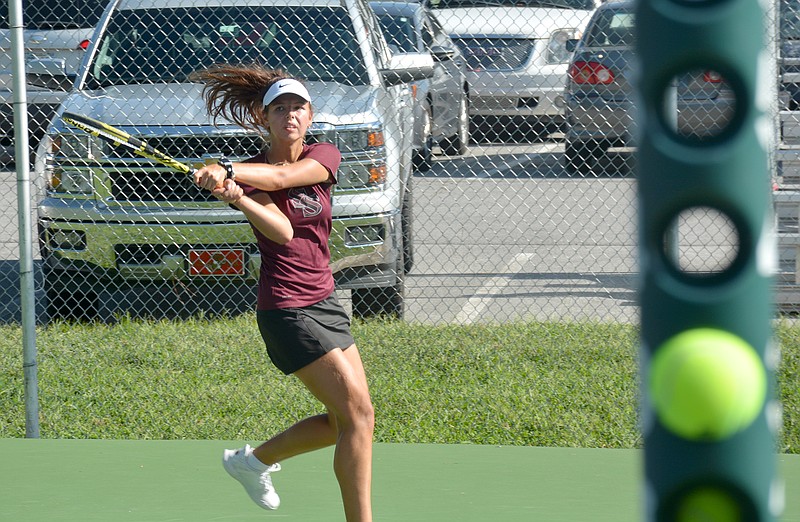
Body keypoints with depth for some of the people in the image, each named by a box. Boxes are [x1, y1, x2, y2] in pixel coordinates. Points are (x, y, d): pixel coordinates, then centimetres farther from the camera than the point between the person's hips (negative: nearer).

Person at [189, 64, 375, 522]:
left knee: (347, 421, 11)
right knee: (357, 415, -12)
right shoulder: (251, 172, -8)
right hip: (287, 309, -7)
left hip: (325, 302, 7)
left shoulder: (324, 157, 3)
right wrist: (234, 196, -45)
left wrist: (228, 170, -35)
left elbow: (284, 175, -20)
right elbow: (283, 231, -28)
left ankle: (255, 460, 29)